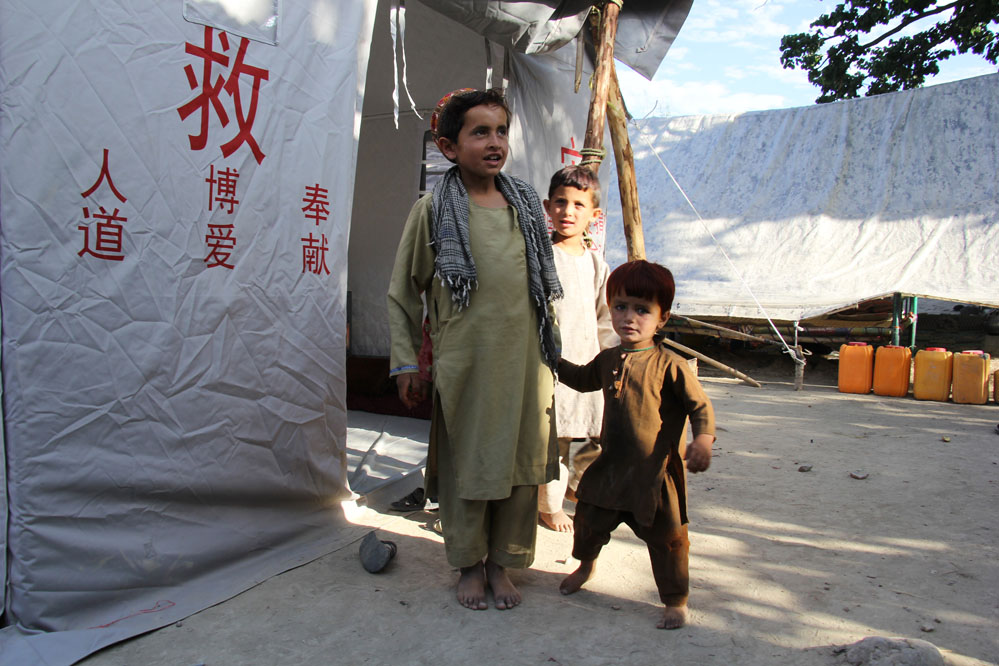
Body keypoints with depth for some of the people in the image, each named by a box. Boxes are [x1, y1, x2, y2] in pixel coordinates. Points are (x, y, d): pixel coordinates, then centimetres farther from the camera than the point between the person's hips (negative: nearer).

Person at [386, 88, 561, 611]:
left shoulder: (526, 205, 9)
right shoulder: (433, 210, -2)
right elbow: (403, 291, 3)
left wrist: (550, 348, 18)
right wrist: (405, 362, 1)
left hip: (525, 361, 4)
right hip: (465, 363, -3)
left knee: (521, 461, 9)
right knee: (467, 464, 7)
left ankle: (503, 562, 28)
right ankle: (470, 563, 28)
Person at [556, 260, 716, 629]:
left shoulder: (668, 364, -15)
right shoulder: (607, 360, 4)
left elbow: (700, 404, -12)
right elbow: (583, 379, 25)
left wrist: (703, 440, -28)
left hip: (655, 471, -6)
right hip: (611, 464, 6)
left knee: (666, 537, 6)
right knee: (589, 517, 21)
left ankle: (676, 601, 26)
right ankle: (586, 565, 50)